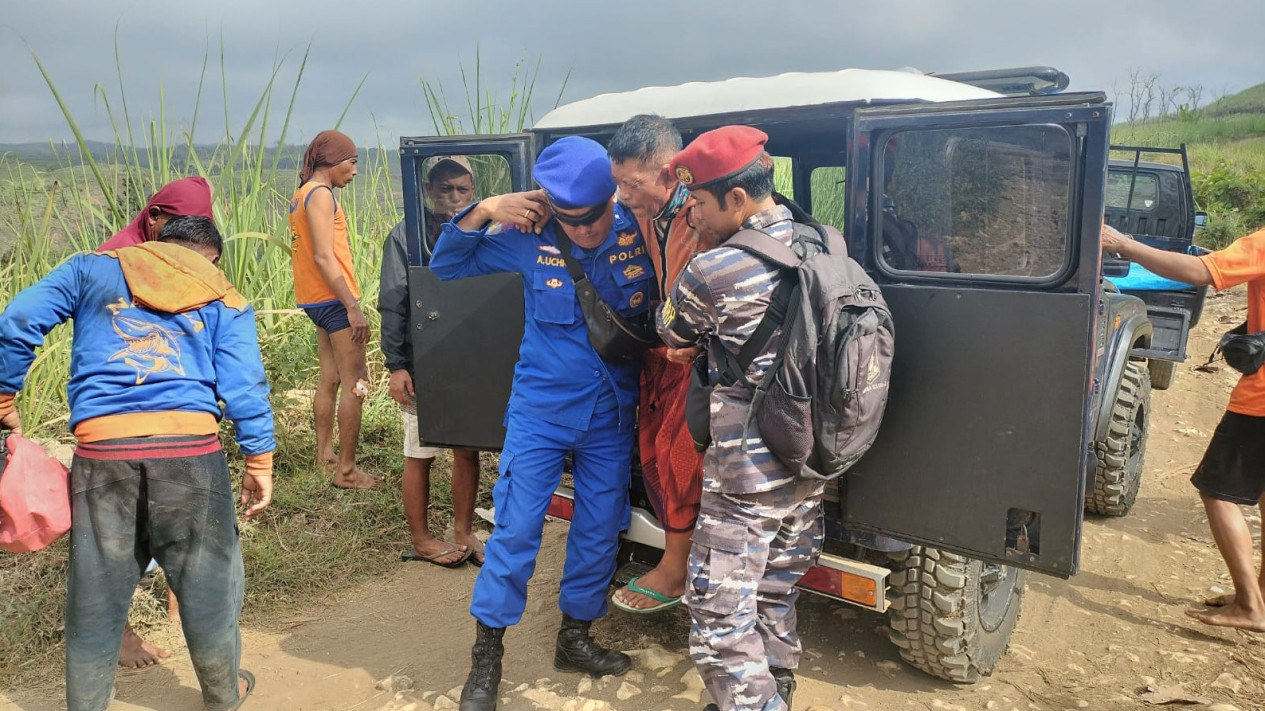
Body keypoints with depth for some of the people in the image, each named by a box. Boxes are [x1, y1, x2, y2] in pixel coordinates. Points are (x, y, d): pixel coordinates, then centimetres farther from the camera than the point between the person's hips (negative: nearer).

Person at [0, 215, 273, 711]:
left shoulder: (90, 271, 17)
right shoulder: (223, 298, 14)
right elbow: (244, 385, 4)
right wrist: (259, 461, 6)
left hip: (101, 447, 1)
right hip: (190, 445, 0)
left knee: (95, 596, 13)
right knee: (206, 582, 14)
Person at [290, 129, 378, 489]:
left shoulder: (302, 194, 16)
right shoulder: (320, 194, -14)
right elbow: (324, 257, -21)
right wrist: (353, 307, -23)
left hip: (317, 301, 10)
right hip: (334, 299, -10)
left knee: (329, 379, 16)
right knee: (355, 384, -6)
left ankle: (324, 454, 25)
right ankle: (346, 470, -4)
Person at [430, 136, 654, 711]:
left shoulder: (641, 235, -11)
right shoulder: (530, 239, -12)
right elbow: (446, 266, -5)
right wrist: (482, 211, -19)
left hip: (612, 416, 2)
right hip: (541, 410, -1)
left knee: (599, 533, 13)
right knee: (515, 531, 1)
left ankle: (575, 639, 34)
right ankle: (486, 656, 18)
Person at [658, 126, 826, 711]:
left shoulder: (712, 272, -20)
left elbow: (671, 334, -1)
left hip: (746, 481, -8)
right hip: (811, 467, 8)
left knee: (721, 624, 5)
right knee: (775, 605, 23)